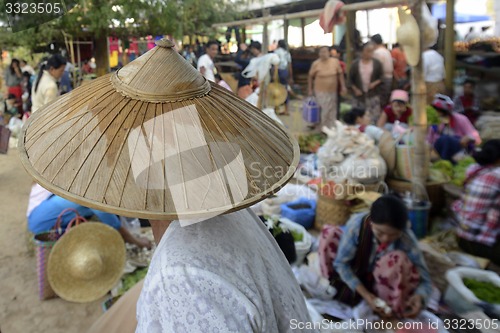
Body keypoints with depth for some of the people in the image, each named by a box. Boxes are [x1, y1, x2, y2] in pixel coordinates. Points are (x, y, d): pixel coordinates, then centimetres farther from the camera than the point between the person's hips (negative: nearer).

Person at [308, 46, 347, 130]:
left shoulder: (335, 61, -6)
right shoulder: (316, 63, -11)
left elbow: (340, 74, 3)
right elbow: (310, 76, -2)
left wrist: (343, 86, 1)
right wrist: (310, 89, -1)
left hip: (333, 91, 3)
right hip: (320, 91, -3)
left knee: (332, 111, 13)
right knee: (322, 111, 1)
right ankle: (322, 129, 18)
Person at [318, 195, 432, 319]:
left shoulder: (407, 240, -27)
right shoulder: (357, 223, -29)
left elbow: (425, 280, -20)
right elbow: (341, 262, -22)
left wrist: (419, 296, -44)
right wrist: (365, 294, -29)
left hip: (380, 283, -1)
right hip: (356, 276, 1)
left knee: (399, 258, -33)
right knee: (329, 233, -20)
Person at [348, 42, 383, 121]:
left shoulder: (377, 63, 1)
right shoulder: (355, 64, 1)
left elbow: (381, 77, 6)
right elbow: (350, 79, 5)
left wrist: (375, 83, -12)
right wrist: (355, 89, -6)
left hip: (373, 95, 0)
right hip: (359, 95, 1)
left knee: (373, 116, -4)